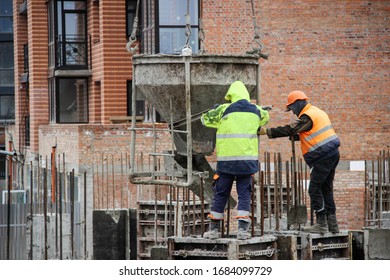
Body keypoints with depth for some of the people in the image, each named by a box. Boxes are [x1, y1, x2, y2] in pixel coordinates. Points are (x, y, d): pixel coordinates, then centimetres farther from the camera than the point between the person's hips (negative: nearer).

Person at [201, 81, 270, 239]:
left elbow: (205, 119, 8)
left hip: (227, 159, -2)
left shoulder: (224, 110, -4)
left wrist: (216, 109, 24)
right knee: (244, 194, 5)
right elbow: (265, 117, 29)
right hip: (247, 159, 2)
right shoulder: (255, 110, 7)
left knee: (221, 194, 8)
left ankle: (214, 228, 13)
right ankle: (242, 229, -6)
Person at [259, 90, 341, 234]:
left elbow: (289, 129, -16)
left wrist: (267, 131, -13)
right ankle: (332, 225, 13)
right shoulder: (317, 112, 20)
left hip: (323, 157, -10)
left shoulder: (307, 116, -12)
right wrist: (297, 136, 15)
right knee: (326, 190, 13)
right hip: (332, 154, 10)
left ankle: (321, 224, -7)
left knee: (315, 189, -6)